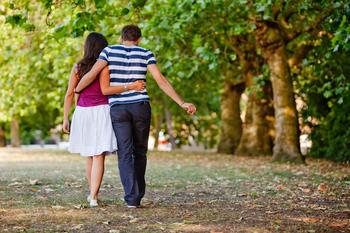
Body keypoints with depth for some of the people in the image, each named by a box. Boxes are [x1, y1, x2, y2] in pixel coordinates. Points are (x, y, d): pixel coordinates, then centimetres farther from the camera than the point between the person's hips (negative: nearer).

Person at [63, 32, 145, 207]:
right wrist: (131, 86, -18)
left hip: (82, 112, 4)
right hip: (100, 112, -4)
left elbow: (69, 94, 4)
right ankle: (93, 197, -15)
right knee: (99, 156, -6)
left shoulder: (77, 67, 7)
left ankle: (92, 194, 29)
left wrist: (65, 119, 8)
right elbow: (105, 89, -16)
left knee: (89, 156, 18)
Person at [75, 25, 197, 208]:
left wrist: (75, 91, 10)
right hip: (141, 107, 1)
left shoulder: (109, 51, 4)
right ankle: (137, 195, 19)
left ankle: (132, 198, -15)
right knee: (139, 152, 15)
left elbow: (92, 74, -7)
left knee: (125, 154, -2)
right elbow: (161, 80, -7)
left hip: (118, 109, -1)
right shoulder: (145, 54, 3)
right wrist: (182, 103, -7)